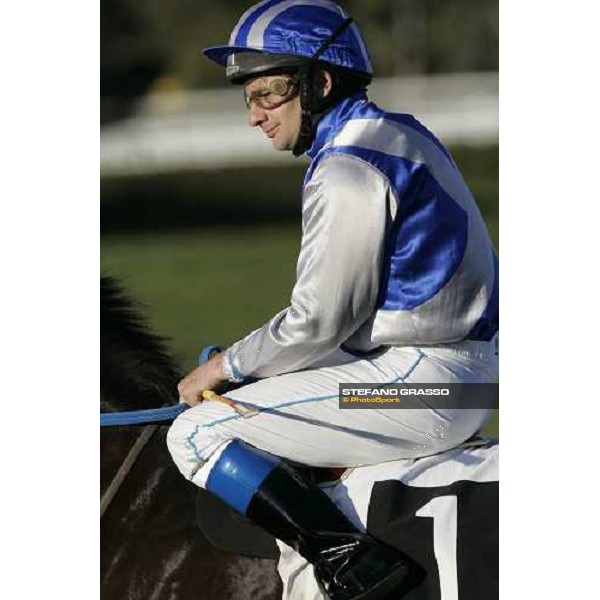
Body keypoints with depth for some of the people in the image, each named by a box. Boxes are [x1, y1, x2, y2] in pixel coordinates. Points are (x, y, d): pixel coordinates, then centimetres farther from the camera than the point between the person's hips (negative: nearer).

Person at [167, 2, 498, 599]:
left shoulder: (348, 164, -15)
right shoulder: (397, 134, 16)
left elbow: (319, 319, -17)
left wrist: (225, 366, -2)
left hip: (417, 387, -11)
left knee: (197, 433, -8)